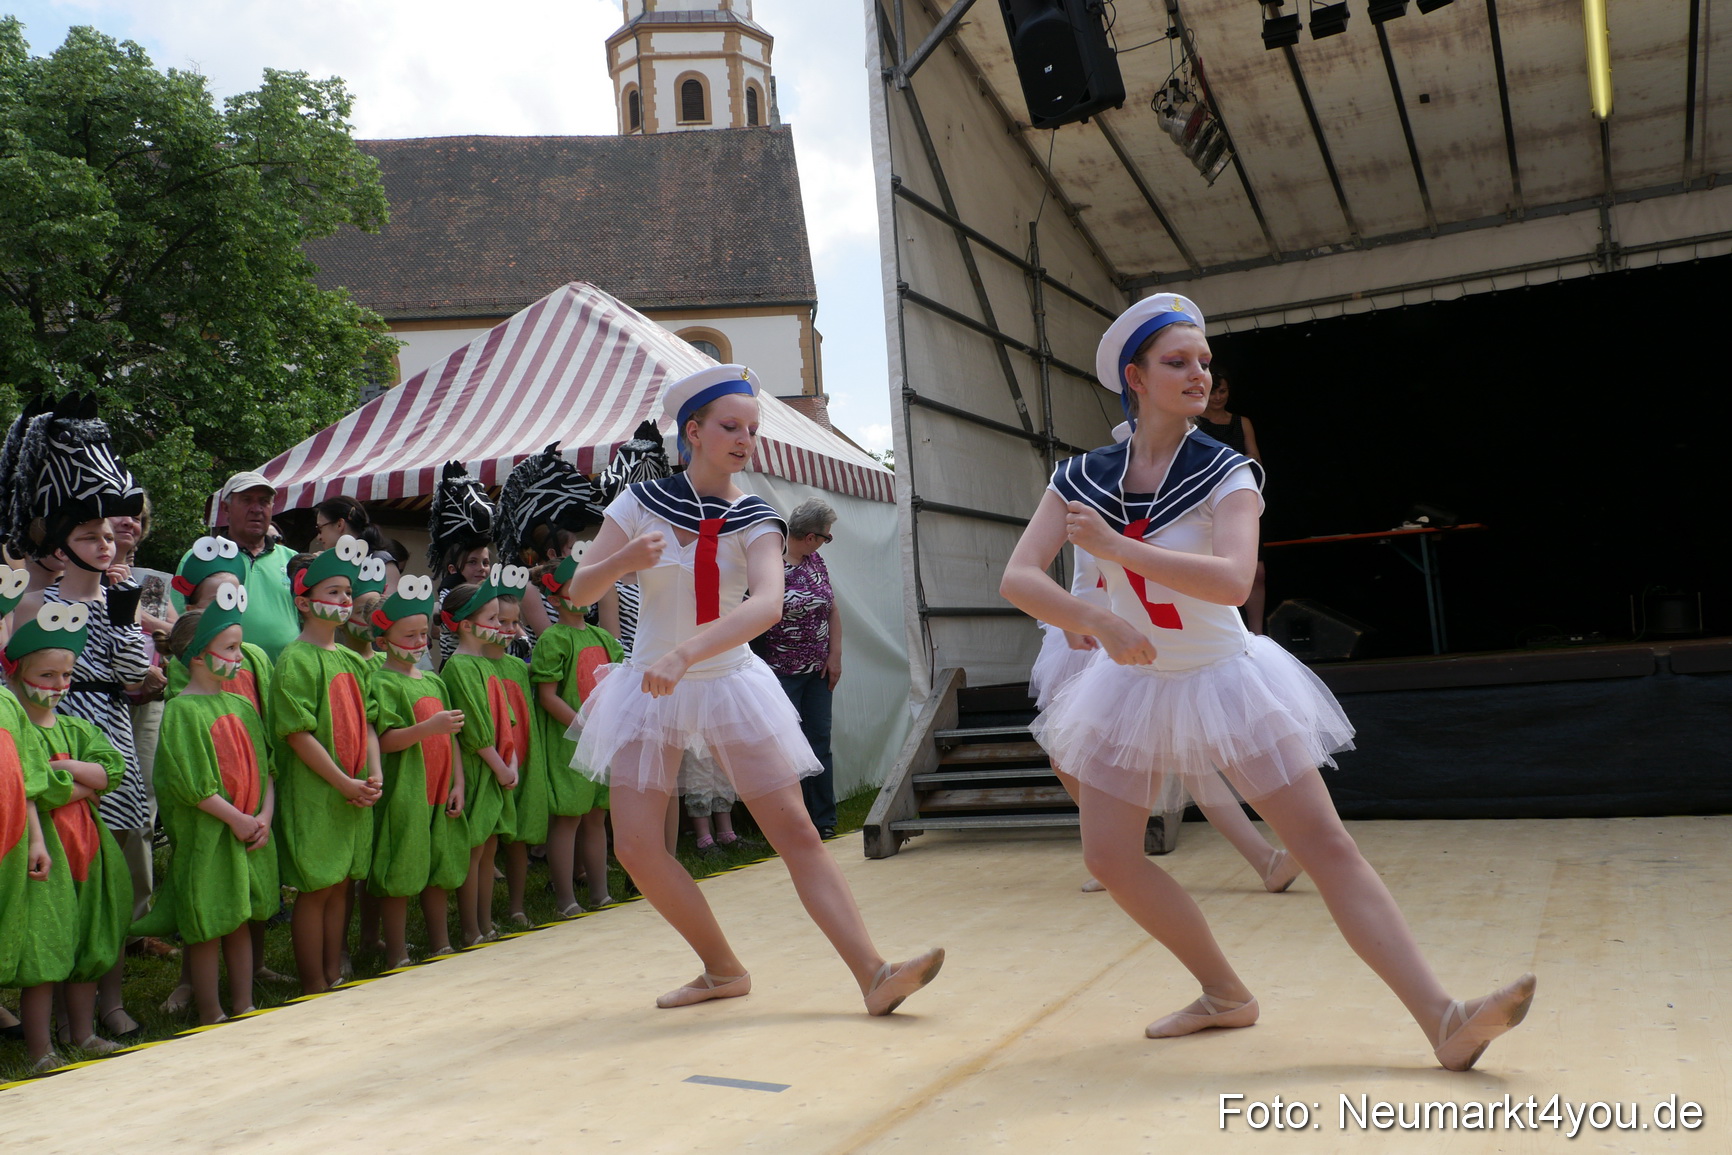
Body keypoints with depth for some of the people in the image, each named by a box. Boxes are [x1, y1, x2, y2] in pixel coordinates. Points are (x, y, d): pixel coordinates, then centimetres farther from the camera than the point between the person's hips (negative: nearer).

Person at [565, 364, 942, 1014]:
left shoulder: (755, 519, -7)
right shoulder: (642, 503, -4)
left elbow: (768, 603, -26)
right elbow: (579, 591, -4)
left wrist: (685, 652, -40)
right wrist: (626, 559, -26)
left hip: (730, 683, -1)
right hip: (652, 691, 1)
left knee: (795, 831, -8)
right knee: (636, 846, -5)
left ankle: (875, 977, -7)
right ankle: (724, 971, 13)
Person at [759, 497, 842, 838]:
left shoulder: (815, 562, 10)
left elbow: (832, 608, 13)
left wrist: (835, 655, 4)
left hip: (818, 670, 7)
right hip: (780, 672, -6)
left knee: (820, 743, 8)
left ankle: (824, 821, 15)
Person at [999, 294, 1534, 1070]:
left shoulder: (1225, 474, -12)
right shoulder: (1083, 479, -6)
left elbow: (1232, 581, -30)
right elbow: (1018, 578, -15)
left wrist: (1112, 546, -31)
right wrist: (1101, 624, -31)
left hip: (1227, 681, -3)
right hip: (1136, 685, 3)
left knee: (1326, 844, -8)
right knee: (1108, 857, 2)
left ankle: (1443, 1022, -4)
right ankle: (1225, 995, 19)